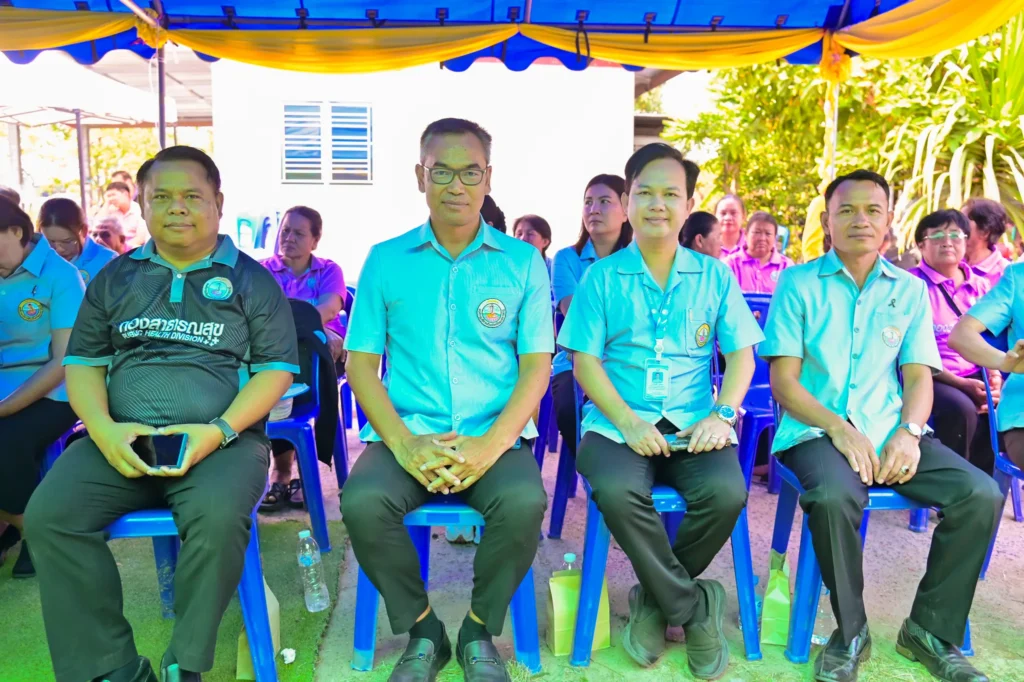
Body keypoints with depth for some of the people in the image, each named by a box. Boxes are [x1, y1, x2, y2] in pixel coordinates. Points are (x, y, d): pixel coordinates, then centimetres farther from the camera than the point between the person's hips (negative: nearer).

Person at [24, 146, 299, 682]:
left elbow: (277, 367, 1)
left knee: (219, 517, -33)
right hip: (121, 441, 4)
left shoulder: (251, 279, 7)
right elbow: (83, 361, 14)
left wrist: (220, 430, -14)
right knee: (48, 515, -21)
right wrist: (104, 429, -7)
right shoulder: (115, 278, 17)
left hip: (221, 439, -3)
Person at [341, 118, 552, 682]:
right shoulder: (385, 260, 8)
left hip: (496, 436, 0)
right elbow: (360, 364, 3)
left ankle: (479, 631, 1)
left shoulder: (523, 262, 6)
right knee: (362, 502, -28)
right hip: (406, 434, 1)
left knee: (524, 502, -30)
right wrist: (404, 444, -13)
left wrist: (490, 445, -15)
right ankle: (421, 631, 1)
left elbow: (536, 367, 1)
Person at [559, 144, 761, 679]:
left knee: (726, 491, -28)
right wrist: (628, 421, -15)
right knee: (617, 490, -33)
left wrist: (723, 414, -10)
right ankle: (695, 607, -7)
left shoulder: (715, 276, 12)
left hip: (693, 426, 2)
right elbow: (585, 360, 0)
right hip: (618, 422, -1)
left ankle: (656, 601, 0)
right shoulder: (602, 277, 6)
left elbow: (740, 354, 9)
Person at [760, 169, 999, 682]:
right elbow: (783, 381, -3)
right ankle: (850, 632, -8)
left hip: (890, 431, 4)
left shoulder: (910, 289, 14)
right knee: (835, 496, -34)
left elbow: (919, 376, 9)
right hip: (817, 429, -4)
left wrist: (909, 432, -11)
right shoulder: (798, 283, 3)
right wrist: (839, 429, -18)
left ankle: (931, 630, 1)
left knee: (980, 494, -19)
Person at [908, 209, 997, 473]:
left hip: (976, 377, 6)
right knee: (961, 409, -33)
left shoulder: (980, 285, 15)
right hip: (929, 378, -5)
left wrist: (994, 374, -4)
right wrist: (960, 384, -16)